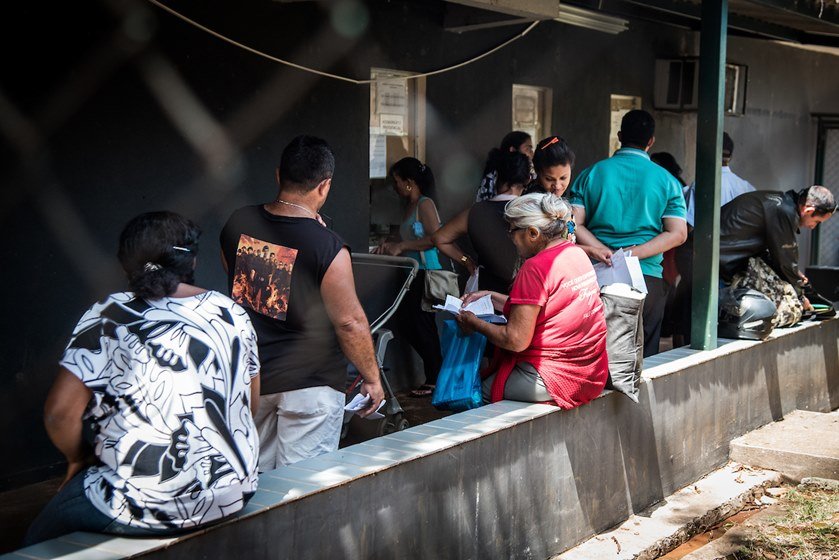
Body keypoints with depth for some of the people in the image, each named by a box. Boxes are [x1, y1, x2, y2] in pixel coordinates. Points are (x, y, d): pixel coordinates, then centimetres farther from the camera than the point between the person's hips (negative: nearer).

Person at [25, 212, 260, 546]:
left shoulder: (111, 317, -8)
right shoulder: (231, 312, 4)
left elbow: (60, 412, -13)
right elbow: (251, 403, 13)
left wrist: (79, 459, 6)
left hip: (147, 507, -6)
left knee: (40, 543, 20)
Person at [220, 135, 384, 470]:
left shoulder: (238, 223, -4)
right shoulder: (328, 248, -21)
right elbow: (350, 322, -16)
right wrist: (372, 377, -3)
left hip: (249, 375, 6)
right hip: (309, 383, -6)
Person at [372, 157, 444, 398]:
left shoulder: (425, 204, -11)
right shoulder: (410, 206, 16)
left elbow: (436, 238, -21)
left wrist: (401, 246, -20)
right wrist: (390, 245, 8)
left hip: (426, 273, -9)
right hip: (412, 274, 9)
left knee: (422, 325, -3)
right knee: (405, 326, 10)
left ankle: (434, 380, 9)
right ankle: (436, 369, 21)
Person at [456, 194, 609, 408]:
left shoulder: (536, 268, -19)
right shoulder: (576, 253, 8)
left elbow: (516, 340, -19)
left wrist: (474, 323, -3)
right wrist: (491, 297, 23)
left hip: (558, 379, -9)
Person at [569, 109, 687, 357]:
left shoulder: (592, 174, 6)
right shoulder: (666, 181, 4)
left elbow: (574, 224, -4)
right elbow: (678, 233, -5)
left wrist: (604, 252, -11)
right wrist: (633, 253, -11)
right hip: (647, 277, -1)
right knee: (644, 357, 8)